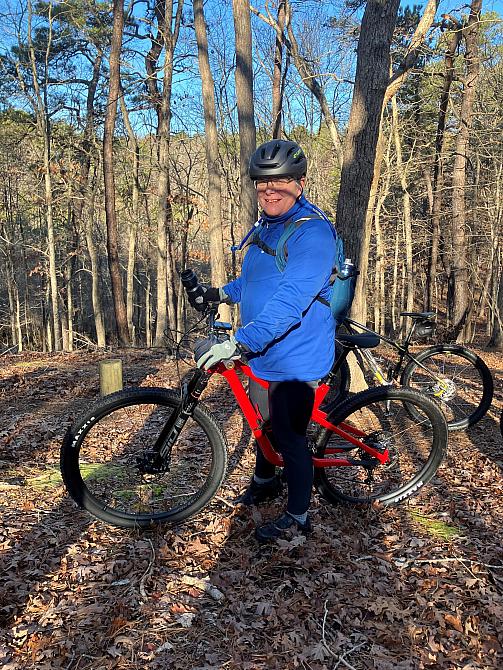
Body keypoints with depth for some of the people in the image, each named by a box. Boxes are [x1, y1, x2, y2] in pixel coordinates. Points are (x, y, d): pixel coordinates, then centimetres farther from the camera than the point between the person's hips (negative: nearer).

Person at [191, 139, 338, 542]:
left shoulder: (313, 231, -21)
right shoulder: (266, 227, 9)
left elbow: (289, 300, -32)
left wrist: (240, 342, -39)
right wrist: (224, 292, 10)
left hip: (295, 360, -9)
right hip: (263, 354, 9)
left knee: (291, 438, 3)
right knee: (264, 425, 25)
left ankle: (298, 517, 23)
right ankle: (265, 482, 50)